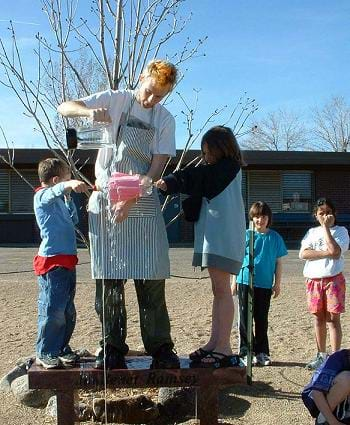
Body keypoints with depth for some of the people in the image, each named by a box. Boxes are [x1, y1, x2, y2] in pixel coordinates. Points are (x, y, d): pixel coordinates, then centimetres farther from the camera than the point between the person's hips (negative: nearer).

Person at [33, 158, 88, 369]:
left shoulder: (60, 200, 21)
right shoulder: (42, 196, -7)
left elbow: (73, 220, 30)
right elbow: (53, 192, -31)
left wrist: (69, 198, 21)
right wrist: (69, 185, -50)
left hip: (67, 262, 9)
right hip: (52, 262, -9)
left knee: (68, 311, 15)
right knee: (52, 311, -5)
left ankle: (62, 348, 26)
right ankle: (45, 353, 6)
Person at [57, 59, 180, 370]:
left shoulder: (165, 120, 7)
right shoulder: (114, 100, 5)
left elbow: (157, 168, -2)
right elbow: (64, 108, 2)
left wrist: (130, 200, -15)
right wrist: (90, 111, -21)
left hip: (143, 203, 0)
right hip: (105, 201, 0)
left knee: (151, 279, -3)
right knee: (108, 280, 1)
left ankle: (161, 349, 6)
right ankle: (112, 350, 10)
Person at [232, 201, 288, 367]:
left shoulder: (275, 238, 3)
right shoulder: (246, 235, 1)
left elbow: (278, 262, 7)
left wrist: (277, 283, 4)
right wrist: (234, 281, 4)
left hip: (265, 284, 1)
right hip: (245, 282, 0)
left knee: (261, 319, 9)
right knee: (245, 318, 4)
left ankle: (261, 353, 20)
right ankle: (246, 351, 13)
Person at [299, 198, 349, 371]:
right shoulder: (312, 232, 12)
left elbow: (335, 251, -18)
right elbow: (302, 254, -4)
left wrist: (326, 227, -13)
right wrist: (326, 253, -14)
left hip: (333, 279, -4)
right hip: (313, 280, 4)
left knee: (333, 318, -4)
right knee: (319, 318, 11)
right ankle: (321, 355, 22)